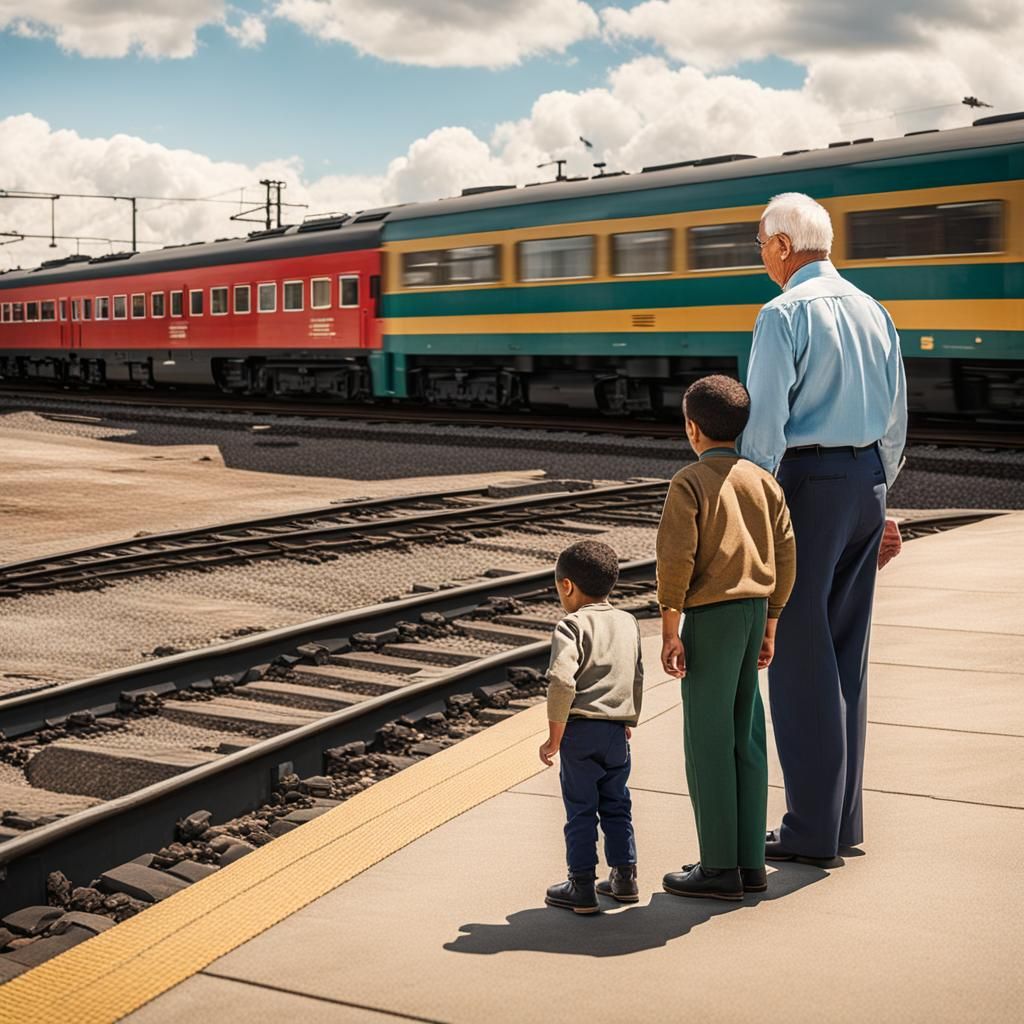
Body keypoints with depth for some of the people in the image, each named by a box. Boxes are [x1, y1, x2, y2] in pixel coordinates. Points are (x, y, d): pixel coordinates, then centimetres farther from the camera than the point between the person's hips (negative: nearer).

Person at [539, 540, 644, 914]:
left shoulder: (571, 626, -10)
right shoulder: (628, 623, 10)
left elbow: (561, 682, -22)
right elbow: (637, 679, 18)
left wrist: (554, 737, -15)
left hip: (580, 730, -6)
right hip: (617, 732, 6)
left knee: (581, 811, 3)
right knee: (616, 805, 18)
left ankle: (582, 888, 9)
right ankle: (625, 878, 24)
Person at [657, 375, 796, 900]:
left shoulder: (689, 481, -8)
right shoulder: (764, 480, 10)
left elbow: (676, 557, -15)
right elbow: (785, 555, 10)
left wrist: (669, 630, -11)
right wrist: (769, 626, 17)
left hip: (711, 614, -6)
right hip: (755, 610, 7)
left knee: (708, 743, 0)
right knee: (746, 739, 12)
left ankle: (720, 867, 3)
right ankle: (750, 862, 16)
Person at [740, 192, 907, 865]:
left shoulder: (785, 314, -11)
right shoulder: (873, 312, 13)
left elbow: (765, 421, -17)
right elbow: (896, 419, 16)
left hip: (807, 481, -8)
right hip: (867, 480, 8)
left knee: (801, 654, -2)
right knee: (848, 652, 14)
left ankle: (812, 831, 3)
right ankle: (845, 820, 21)